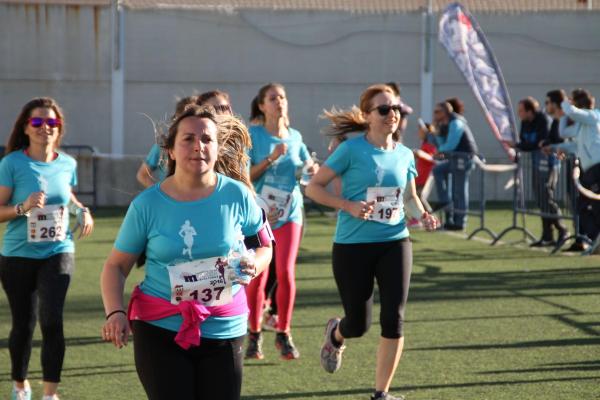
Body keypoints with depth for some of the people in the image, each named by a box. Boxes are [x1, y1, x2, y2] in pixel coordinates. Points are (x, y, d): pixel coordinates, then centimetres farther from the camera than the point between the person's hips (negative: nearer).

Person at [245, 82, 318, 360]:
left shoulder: (295, 137, 7)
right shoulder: (253, 135, -5)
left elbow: (308, 166, 22)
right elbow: (245, 175, -11)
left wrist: (313, 170, 0)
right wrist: (271, 159, -21)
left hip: (290, 213, 2)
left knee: (286, 273, -9)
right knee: (257, 276, 1)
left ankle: (283, 334, 4)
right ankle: (255, 335, 16)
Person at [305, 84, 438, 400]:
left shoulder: (404, 155, 5)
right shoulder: (352, 149, -10)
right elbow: (314, 187, -6)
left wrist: (422, 215, 0)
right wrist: (349, 206, -20)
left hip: (395, 243, 4)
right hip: (353, 245, -3)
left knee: (394, 318, -8)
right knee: (358, 324, 4)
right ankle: (335, 334, 43)